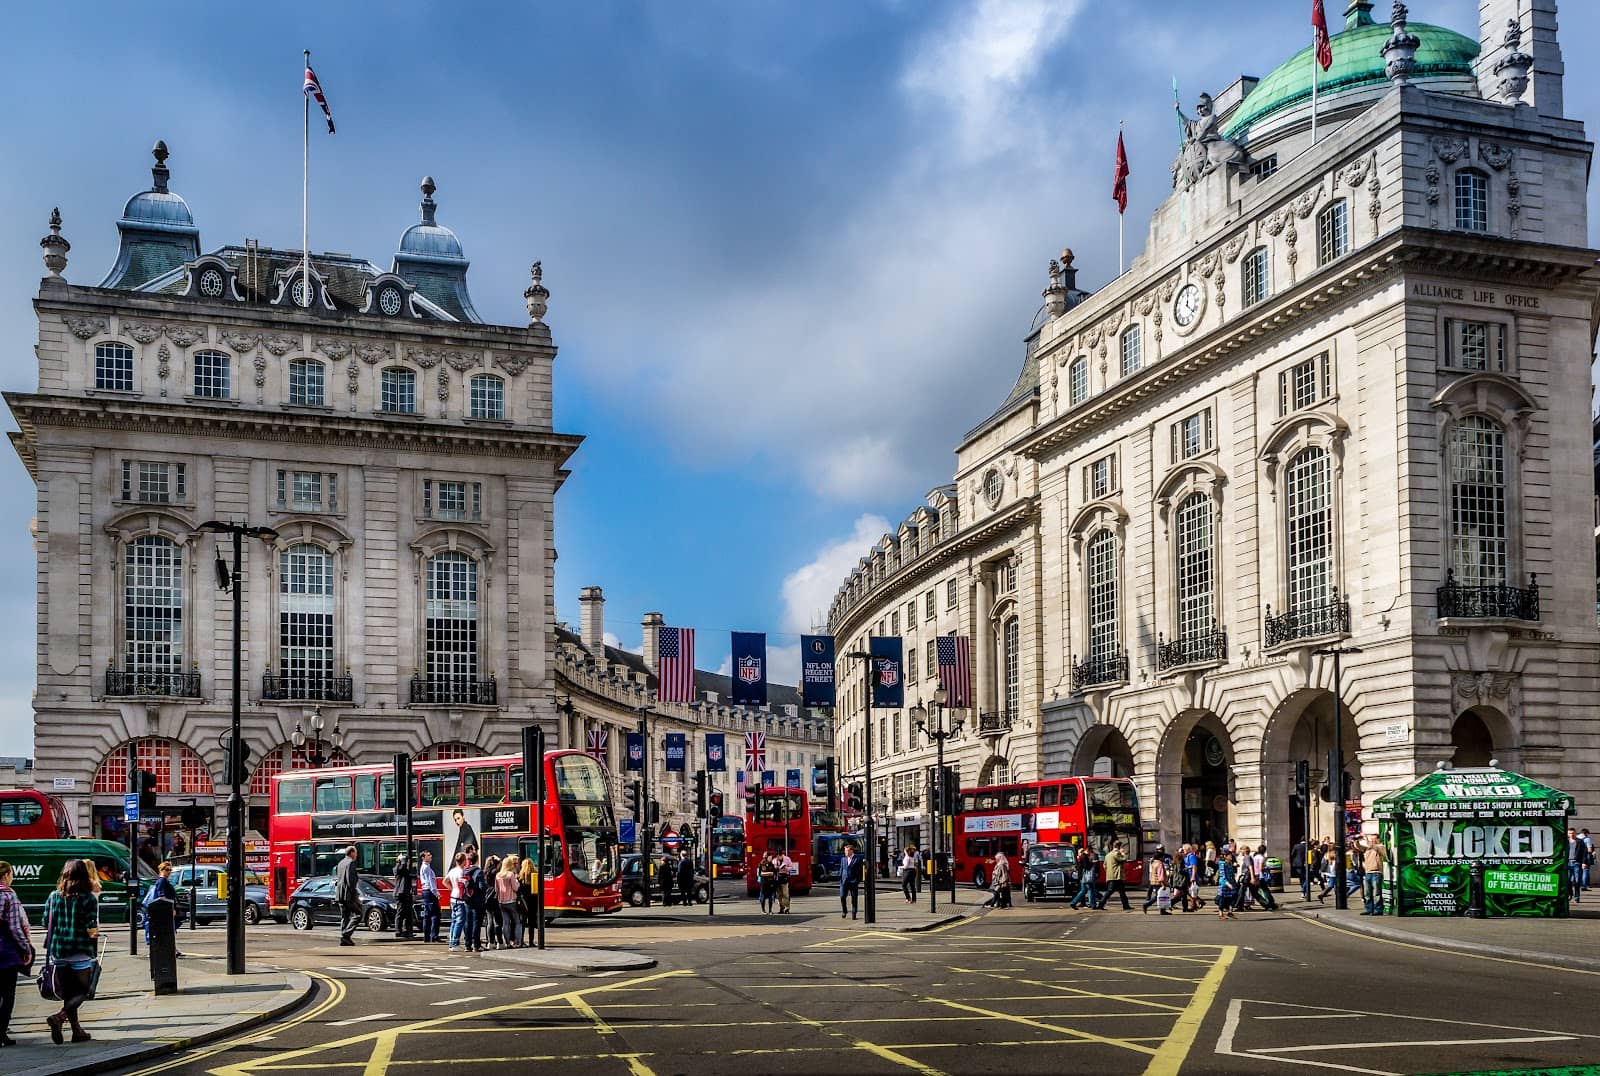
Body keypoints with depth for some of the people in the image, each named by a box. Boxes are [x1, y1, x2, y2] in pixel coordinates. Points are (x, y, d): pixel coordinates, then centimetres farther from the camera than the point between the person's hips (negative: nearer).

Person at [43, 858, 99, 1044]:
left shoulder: (54, 896, 3)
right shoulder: (89, 898, -9)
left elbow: (46, 923, 5)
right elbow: (92, 929, -12)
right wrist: (94, 932, 9)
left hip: (57, 951, 4)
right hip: (81, 952, -4)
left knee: (67, 992, 13)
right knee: (83, 990, 5)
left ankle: (77, 1030, 15)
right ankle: (59, 1017, -17)